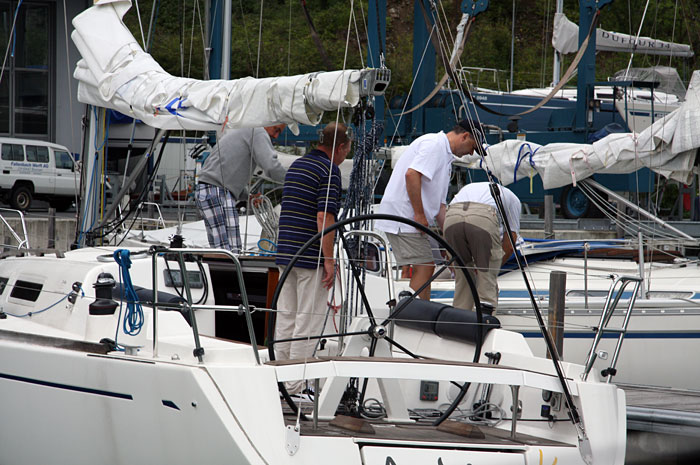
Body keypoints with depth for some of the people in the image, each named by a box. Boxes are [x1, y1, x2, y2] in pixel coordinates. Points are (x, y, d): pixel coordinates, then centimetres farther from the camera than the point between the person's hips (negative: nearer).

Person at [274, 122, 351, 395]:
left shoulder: (296, 166, 17)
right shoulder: (329, 170, -11)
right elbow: (324, 217, -19)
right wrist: (329, 260, -18)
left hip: (285, 253, 8)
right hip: (312, 258, -8)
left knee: (285, 318, 11)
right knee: (309, 321, -5)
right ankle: (294, 388, -5)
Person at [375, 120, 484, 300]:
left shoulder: (446, 156, 23)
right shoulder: (434, 144, -9)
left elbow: (439, 204, 24)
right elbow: (411, 174, -23)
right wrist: (419, 214, -20)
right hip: (404, 215, -10)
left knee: (426, 267, 11)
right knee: (424, 267, -12)